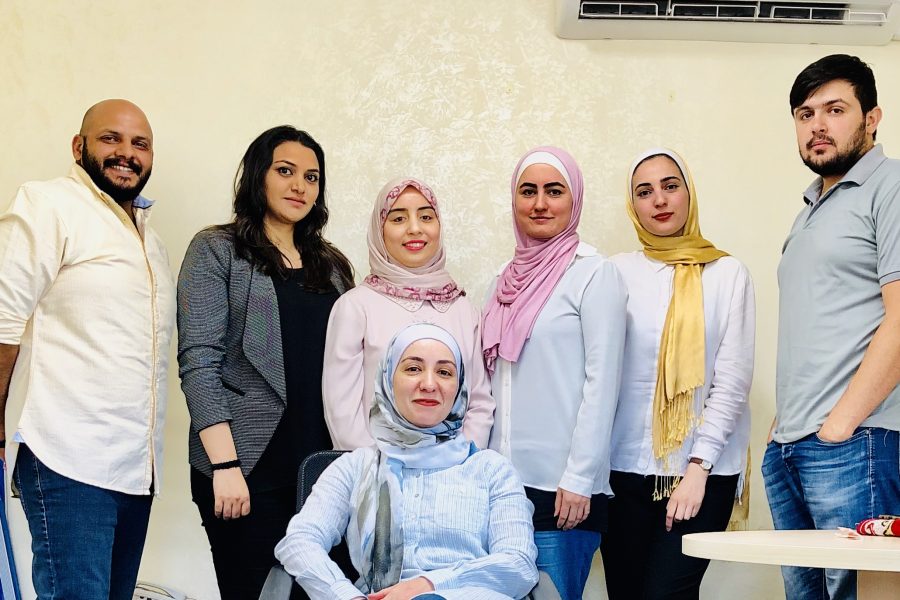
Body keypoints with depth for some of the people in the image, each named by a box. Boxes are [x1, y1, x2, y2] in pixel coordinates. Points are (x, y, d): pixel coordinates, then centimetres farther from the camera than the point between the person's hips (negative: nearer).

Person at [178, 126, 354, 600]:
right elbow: (199, 362, -8)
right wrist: (225, 465, -16)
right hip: (249, 462, -4)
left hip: (322, 462, 4)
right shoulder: (217, 250, 1)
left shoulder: (330, 264, 16)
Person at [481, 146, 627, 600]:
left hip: (562, 485, -5)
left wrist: (578, 479, -13)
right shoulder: (509, 278, 12)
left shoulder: (594, 274, -4)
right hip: (503, 479, 6)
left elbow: (601, 381, -9)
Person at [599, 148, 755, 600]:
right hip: (627, 466, 2)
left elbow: (732, 380, -2)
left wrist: (698, 468, -9)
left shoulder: (728, 274, 3)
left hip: (704, 471, -2)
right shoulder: (618, 273, 6)